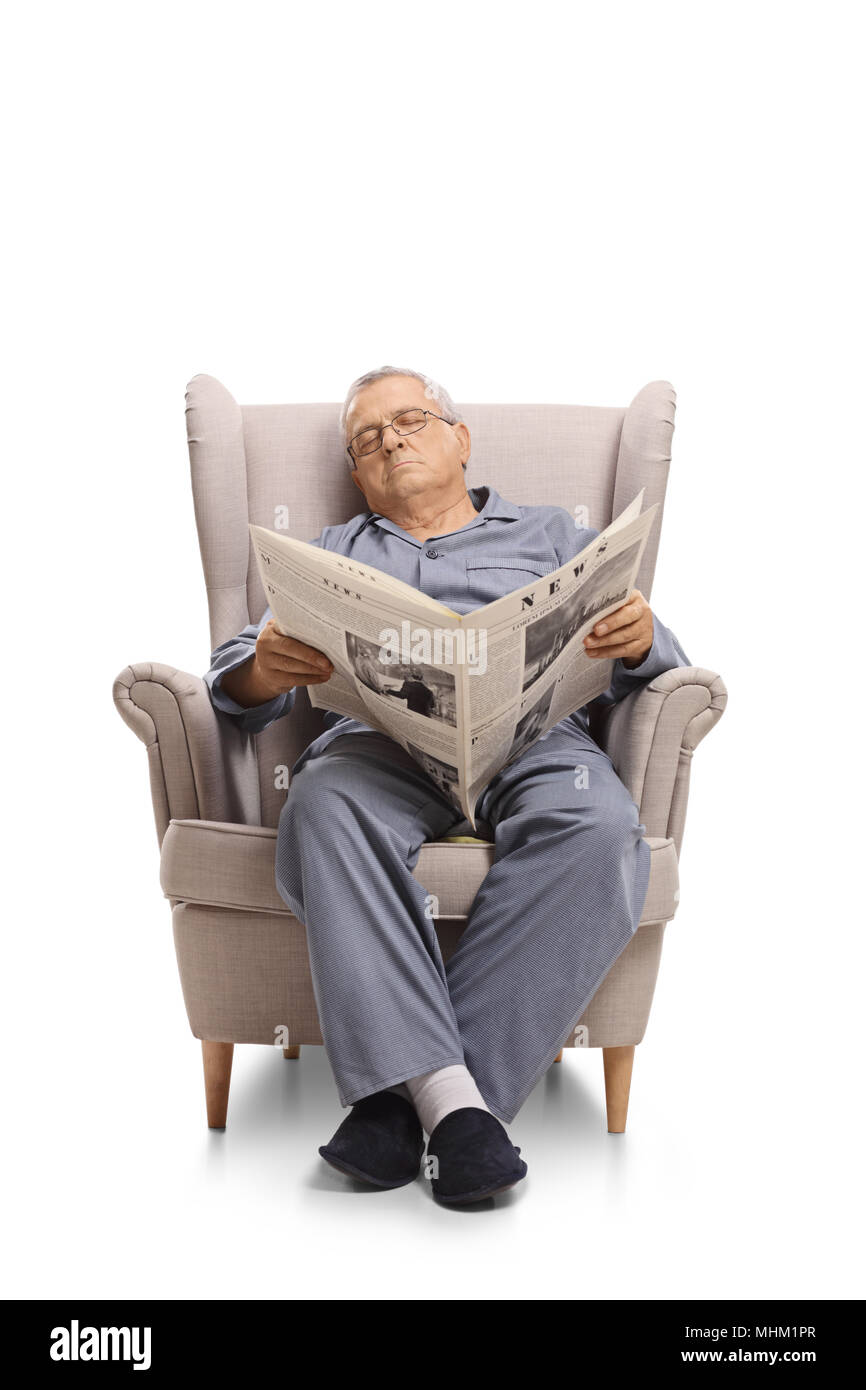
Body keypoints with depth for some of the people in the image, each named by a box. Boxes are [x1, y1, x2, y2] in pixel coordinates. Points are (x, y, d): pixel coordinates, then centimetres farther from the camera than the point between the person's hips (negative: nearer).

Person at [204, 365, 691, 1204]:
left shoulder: (553, 537, 30)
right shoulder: (332, 553, 32)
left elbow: (642, 674, 18)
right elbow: (236, 678, 18)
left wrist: (641, 639, -9)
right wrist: (261, 671, -9)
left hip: (533, 734, 0)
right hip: (379, 740, 1)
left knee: (601, 830, -36)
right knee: (325, 810, -37)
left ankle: (404, 1095, -33)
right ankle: (452, 1100, -38)